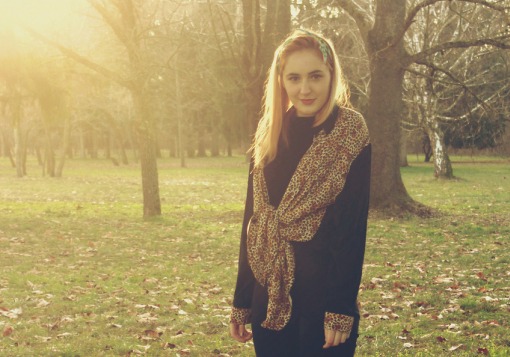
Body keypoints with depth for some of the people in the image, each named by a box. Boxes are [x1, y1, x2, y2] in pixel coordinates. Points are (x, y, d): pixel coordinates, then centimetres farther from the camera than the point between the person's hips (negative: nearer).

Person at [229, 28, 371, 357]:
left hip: (323, 295, -4)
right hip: (269, 296, 5)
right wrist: (241, 301, 8)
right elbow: (252, 220, 8)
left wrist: (341, 309, -16)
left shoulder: (350, 136, -8)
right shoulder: (269, 136, 5)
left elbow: (353, 227, -12)